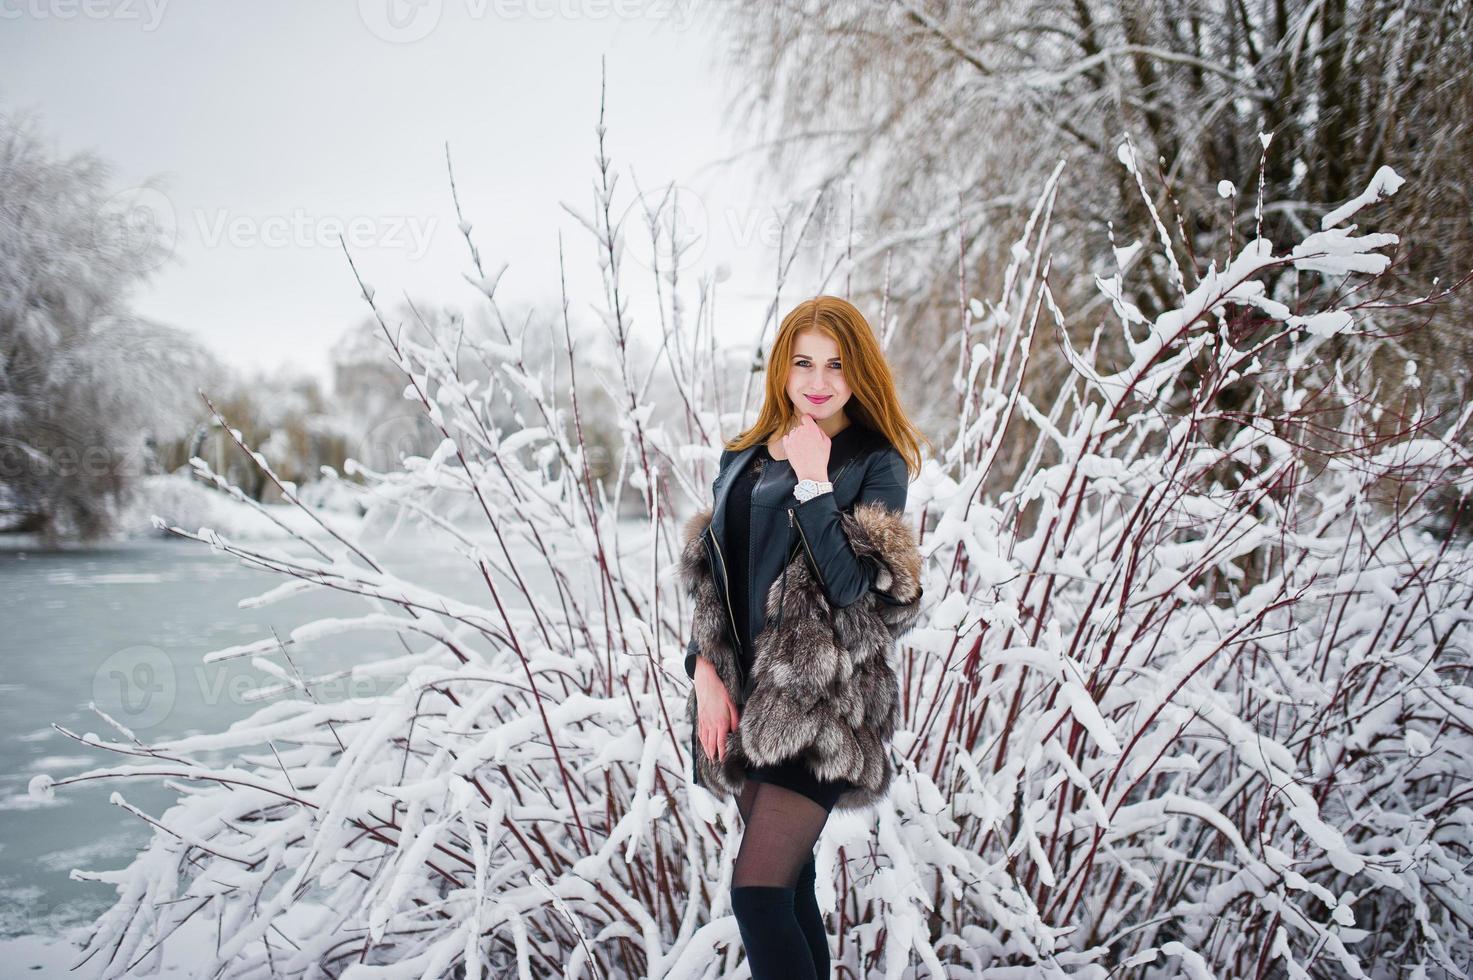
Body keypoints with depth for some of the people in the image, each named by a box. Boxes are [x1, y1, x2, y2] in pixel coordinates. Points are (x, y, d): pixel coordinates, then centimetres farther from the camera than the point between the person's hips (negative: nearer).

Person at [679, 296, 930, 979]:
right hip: (744, 692, 6)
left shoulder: (877, 463, -5)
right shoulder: (745, 456, 11)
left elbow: (851, 587, -15)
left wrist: (813, 482, -18)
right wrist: (705, 672, -1)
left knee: (757, 892, -12)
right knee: (789, 883, 14)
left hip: (821, 698, -5)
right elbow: (708, 572, 11)